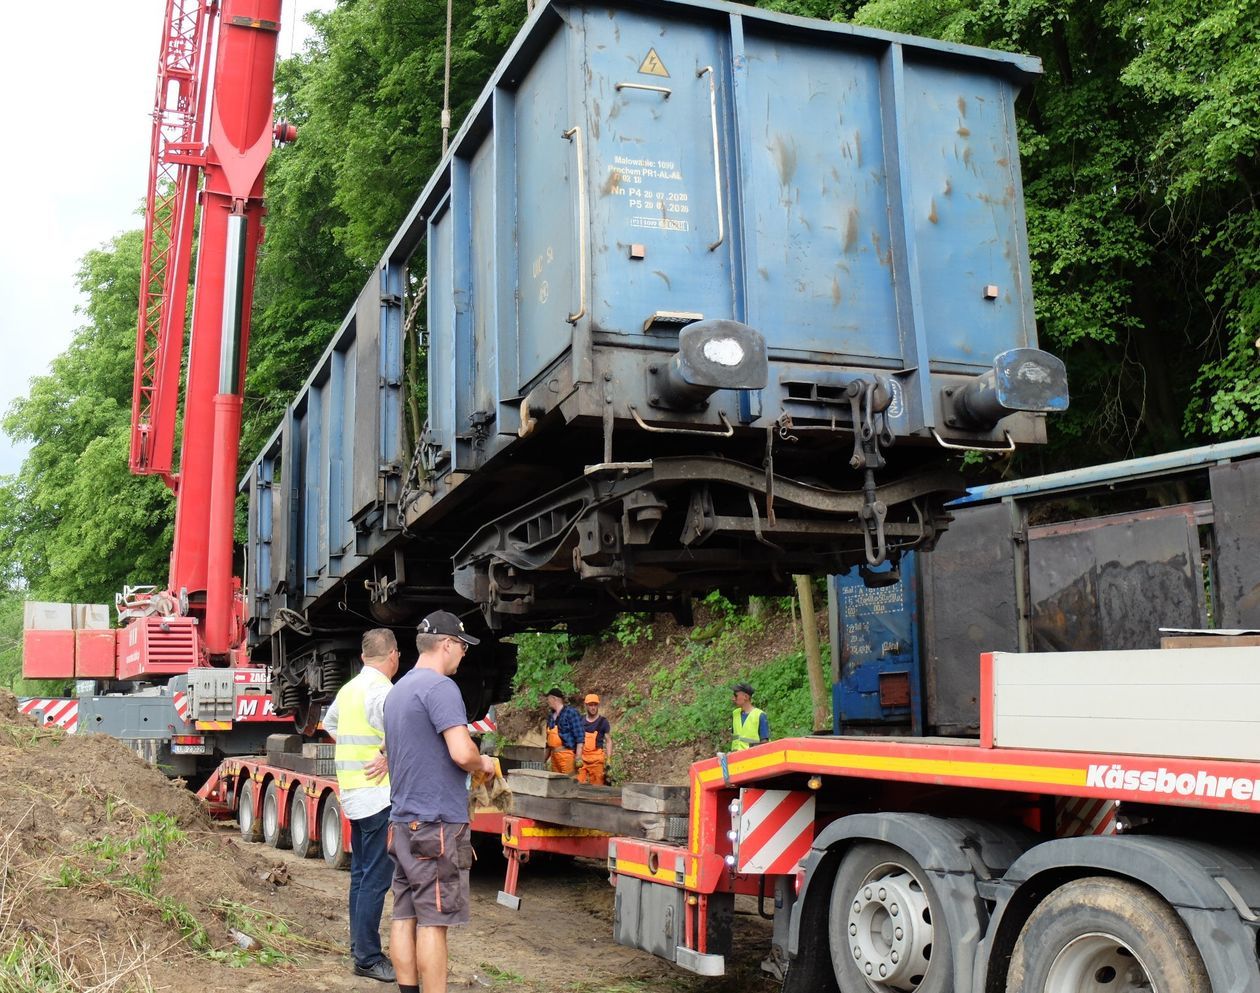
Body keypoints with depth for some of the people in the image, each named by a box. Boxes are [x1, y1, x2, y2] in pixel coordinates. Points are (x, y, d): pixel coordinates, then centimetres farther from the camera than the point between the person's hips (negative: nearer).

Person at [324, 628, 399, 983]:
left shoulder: (348, 689, 12)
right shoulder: (383, 691, -16)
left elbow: (329, 724, 31)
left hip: (353, 793, 10)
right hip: (379, 794, -10)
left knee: (360, 873, 18)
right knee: (375, 878, -5)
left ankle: (359, 944, 28)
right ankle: (367, 958, -1)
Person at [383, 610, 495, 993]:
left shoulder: (397, 691, 15)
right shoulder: (440, 686, -14)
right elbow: (462, 752, -24)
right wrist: (484, 764, -2)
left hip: (402, 820, 9)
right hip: (437, 822, -9)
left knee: (405, 915, 10)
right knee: (433, 921, -5)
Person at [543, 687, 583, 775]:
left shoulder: (571, 713, -7)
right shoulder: (551, 716, 17)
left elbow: (579, 736, -12)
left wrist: (578, 756, -19)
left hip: (567, 754, -8)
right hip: (554, 755, 8)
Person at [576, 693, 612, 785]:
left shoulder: (603, 721, 4)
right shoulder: (581, 721, 12)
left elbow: (608, 741, 4)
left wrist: (608, 759, -5)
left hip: (597, 758, -3)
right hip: (582, 758, 3)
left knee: (596, 786, -6)